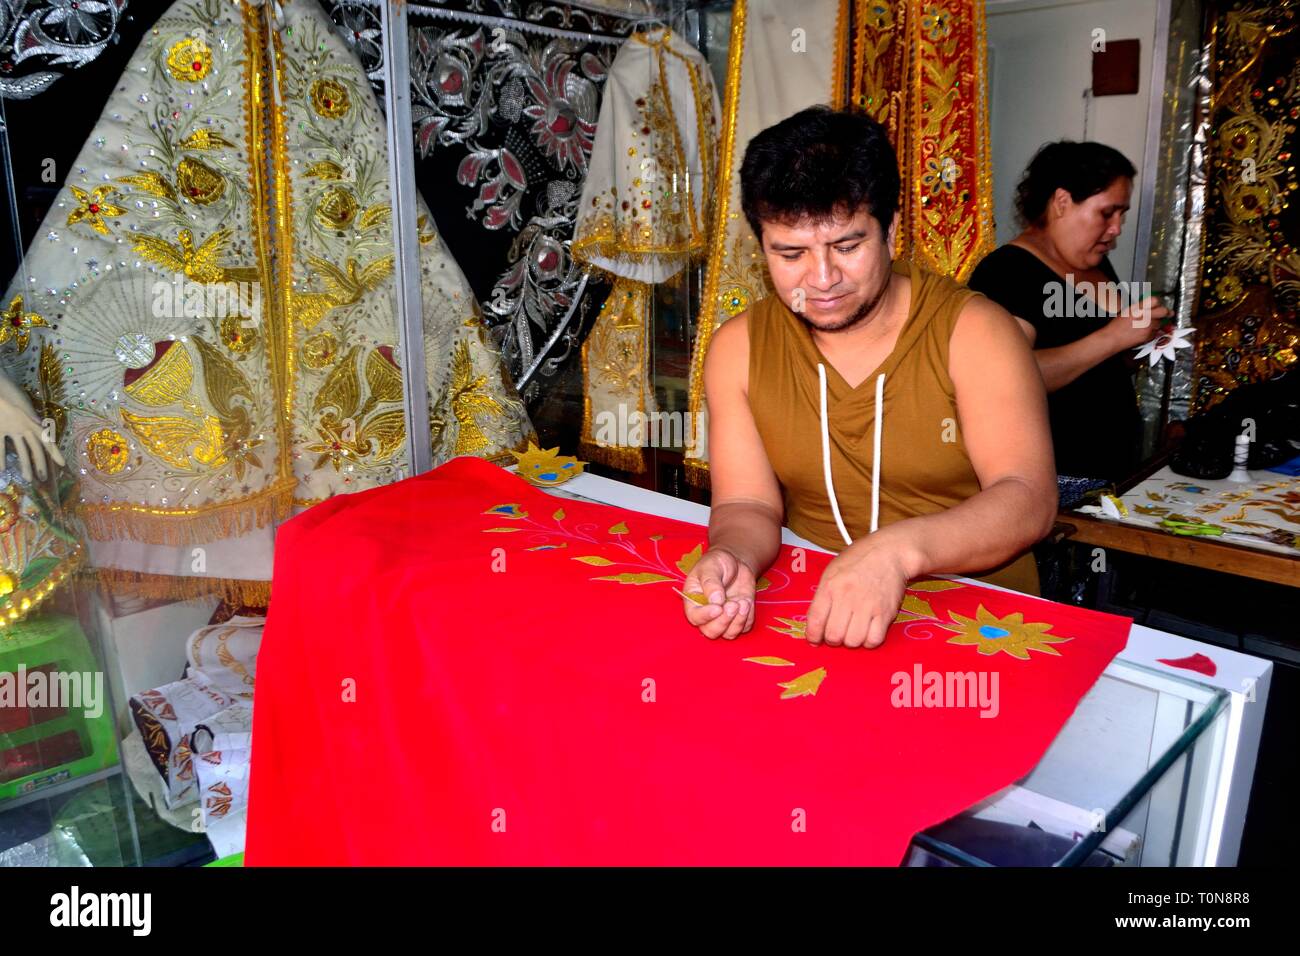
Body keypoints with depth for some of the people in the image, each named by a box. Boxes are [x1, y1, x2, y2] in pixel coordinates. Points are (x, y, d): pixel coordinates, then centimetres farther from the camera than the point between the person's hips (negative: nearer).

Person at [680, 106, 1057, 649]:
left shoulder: (972, 330, -7)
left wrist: (897, 551, -34)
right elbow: (748, 506, -3)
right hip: (812, 620, 3)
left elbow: (1029, 499, -16)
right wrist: (729, 560, -27)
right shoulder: (738, 349, 1)